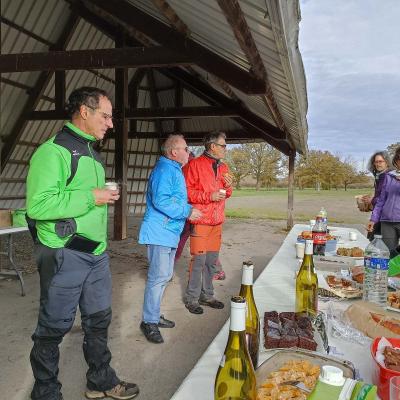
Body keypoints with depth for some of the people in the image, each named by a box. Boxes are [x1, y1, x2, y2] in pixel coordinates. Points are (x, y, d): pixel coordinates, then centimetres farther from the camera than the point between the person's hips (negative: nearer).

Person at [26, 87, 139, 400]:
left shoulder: (92, 152, 14)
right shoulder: (54, 150, -14)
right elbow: (37, 205, -24)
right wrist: (91, 198, -20)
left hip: (97, 253, 9)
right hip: (65, 256, -8)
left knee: (99, 319, 18)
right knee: (54, 327, 8)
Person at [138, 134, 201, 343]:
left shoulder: (174, 170, 18)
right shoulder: (165, 170, -15)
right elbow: (161, 201, -25)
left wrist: (188, 209, 13)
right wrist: (187, 212, -20)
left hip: (169, 232, 11)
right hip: (160, 232, -11)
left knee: (164, 275, 17)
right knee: (158, 276, -6)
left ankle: (154, 315, 29)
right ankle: (149, 322, 5)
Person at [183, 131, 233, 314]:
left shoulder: (223, 167, 15)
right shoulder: (195, 164, -8)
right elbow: (187, 190, -14)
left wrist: (228, 186, 2)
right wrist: (209, 196, -19)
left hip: (217, 221, 7)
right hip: (200, 221, -7)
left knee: (211, 260, 12)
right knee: (199, 260, -4)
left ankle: (206, 295, 25)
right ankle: (192, 298, 9)